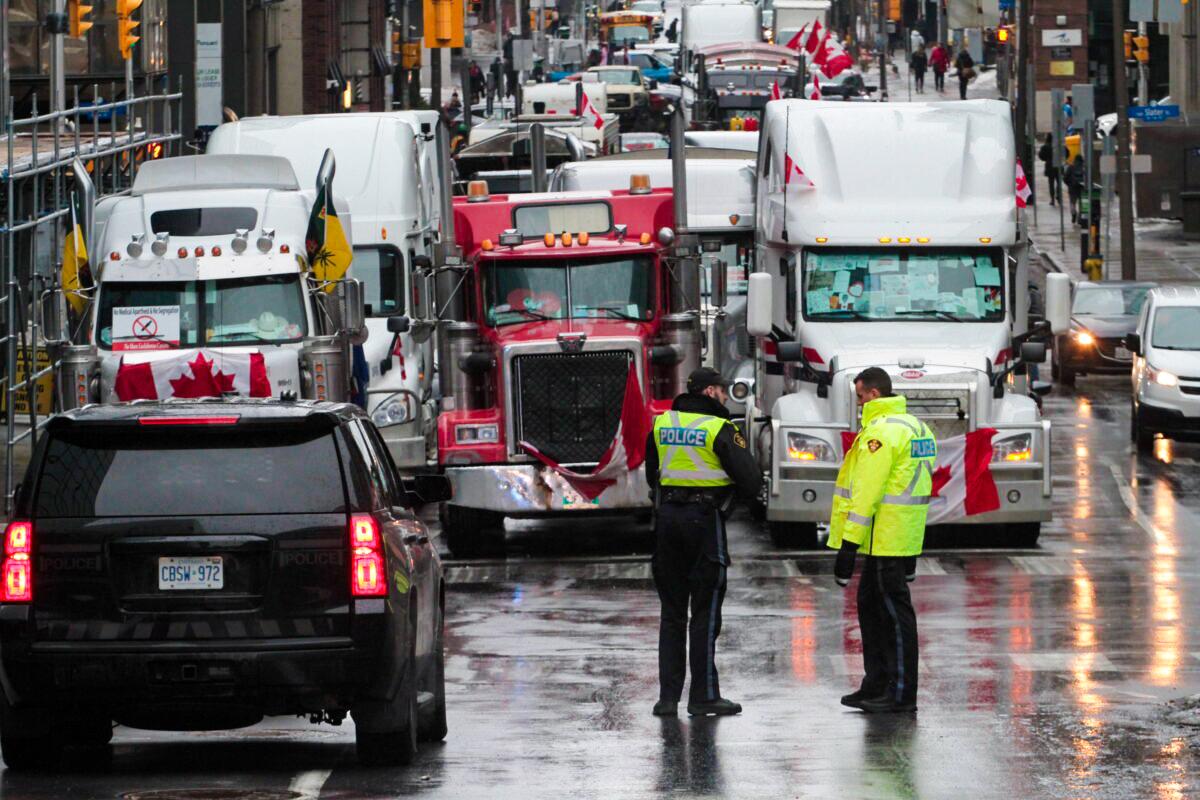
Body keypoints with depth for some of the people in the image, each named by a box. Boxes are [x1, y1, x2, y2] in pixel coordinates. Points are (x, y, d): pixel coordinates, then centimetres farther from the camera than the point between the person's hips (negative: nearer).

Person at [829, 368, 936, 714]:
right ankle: (877, 684, 22)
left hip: (886, 538, -10)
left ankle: (901, 693, -2)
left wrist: (849, 544, -20)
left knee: (894, 611, -5)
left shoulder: (881, 431, -15)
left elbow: (867, 492, -20)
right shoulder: (915, 426, 17)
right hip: (905, 538, 10)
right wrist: (911, 553, 23)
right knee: (870, 604, 17)